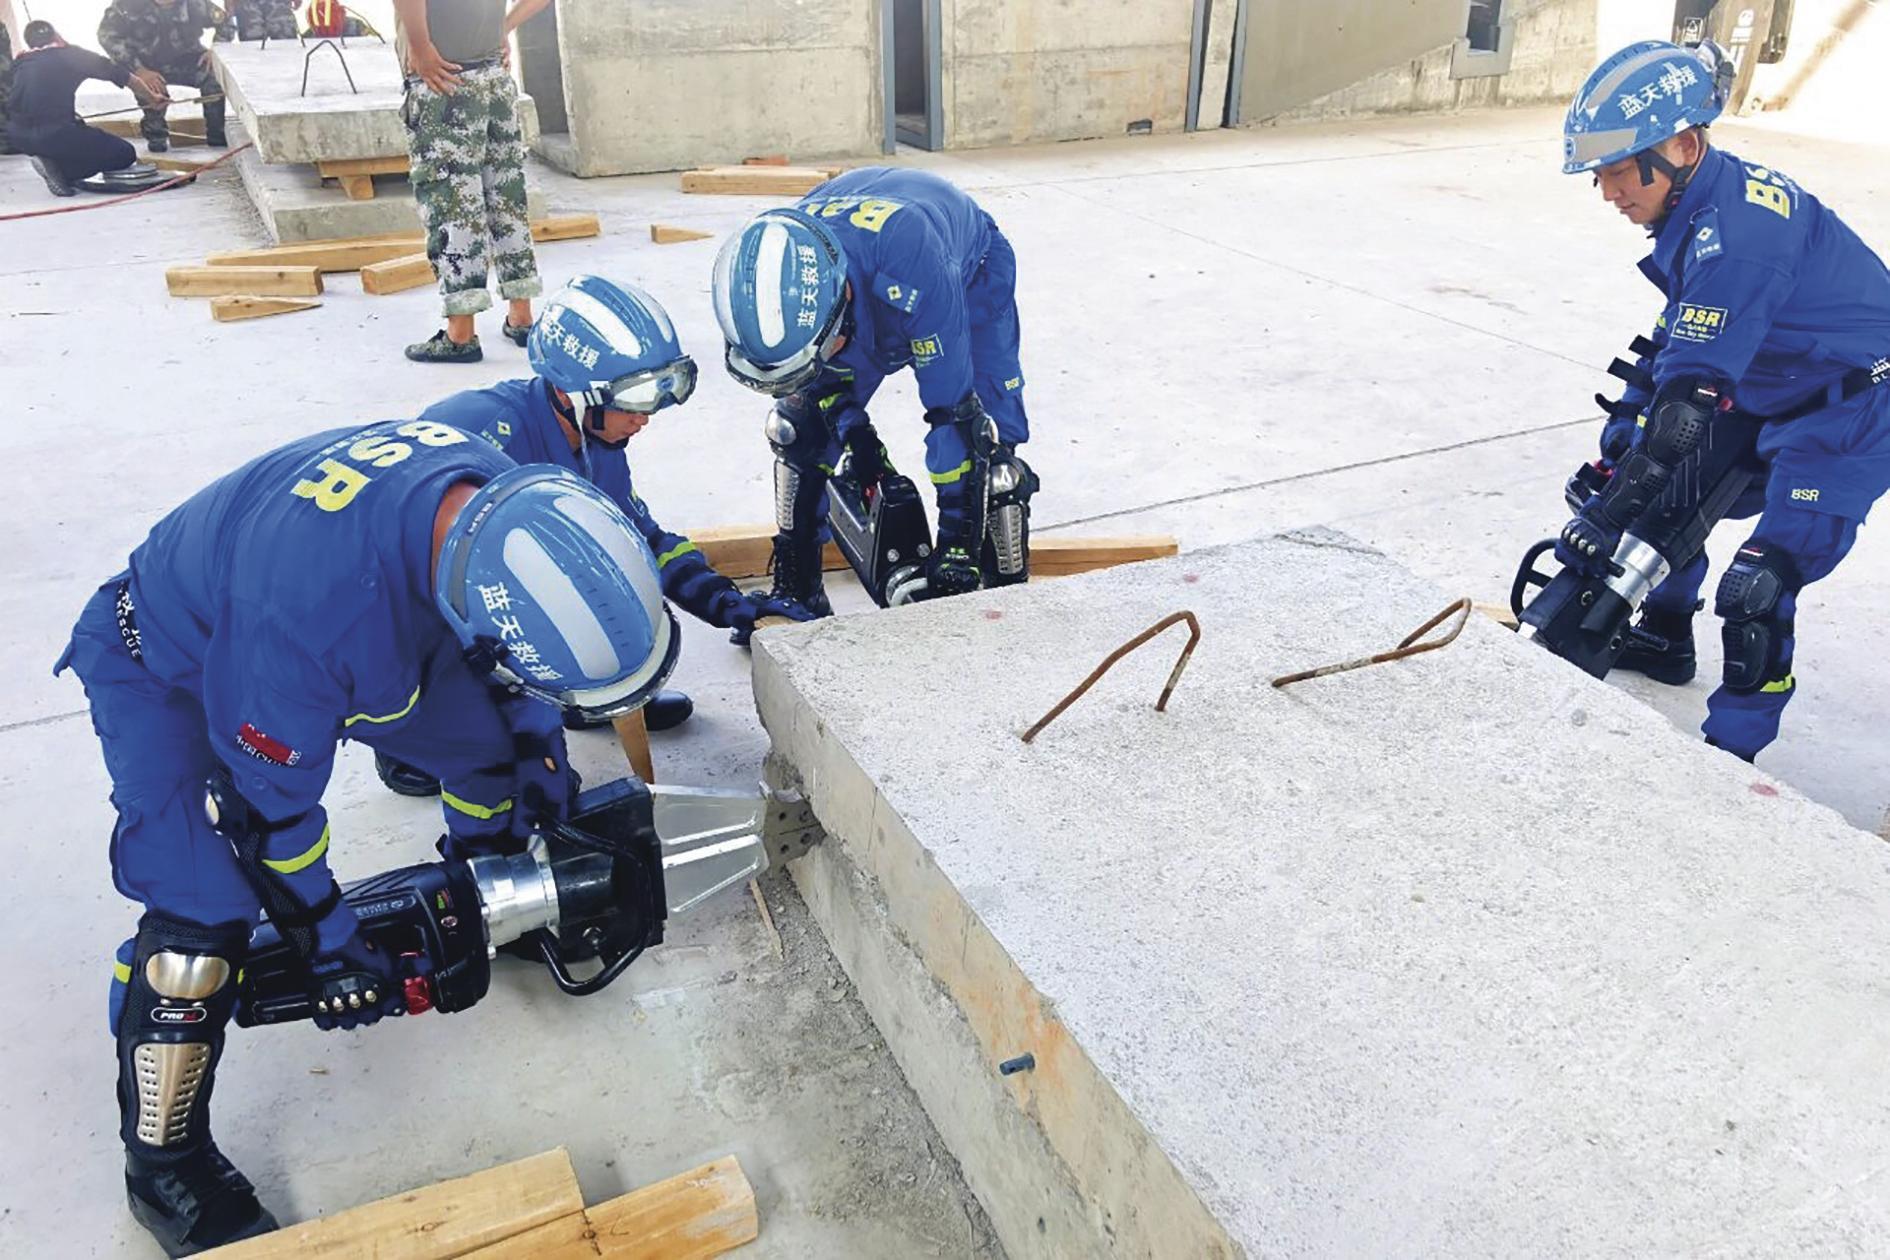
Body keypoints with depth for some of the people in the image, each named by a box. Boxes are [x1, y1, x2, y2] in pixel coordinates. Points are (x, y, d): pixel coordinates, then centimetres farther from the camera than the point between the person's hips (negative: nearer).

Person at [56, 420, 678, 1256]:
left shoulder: (501, 498, -27)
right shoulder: (315, 606, -46)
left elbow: (506, 660, -3)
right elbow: (268, 810, -28)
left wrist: (543, 762, 7)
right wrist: (330, 949, -14)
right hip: (166, 669, -6)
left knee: (492, 740, 5)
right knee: (204, 916, -16)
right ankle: (164, 1165, 8)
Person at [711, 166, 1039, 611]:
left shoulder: (912, 268, -48)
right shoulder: (769, 274, -33)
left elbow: (951, 405, -39)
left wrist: (957, 541, -36)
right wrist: (853, 431, -15)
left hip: (967, 269, -4)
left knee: (985, 441, -19)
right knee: (798, 431, -4)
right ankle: (794, 592, 11)